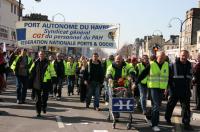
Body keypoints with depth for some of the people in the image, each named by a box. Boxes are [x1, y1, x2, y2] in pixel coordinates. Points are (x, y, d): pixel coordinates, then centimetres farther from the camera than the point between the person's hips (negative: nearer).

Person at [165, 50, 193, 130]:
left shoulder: (189, 65, 6)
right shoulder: (174, 65, -9)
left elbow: (190, 77, 16)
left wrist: (188, 87, 15)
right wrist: (168, 87, -8)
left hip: (186, 90, 4)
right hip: (175, 90, -4)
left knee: (186, 106, 3)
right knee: (171, 104, 11)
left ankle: (186, 123, 10)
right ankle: (167, 118, 31)